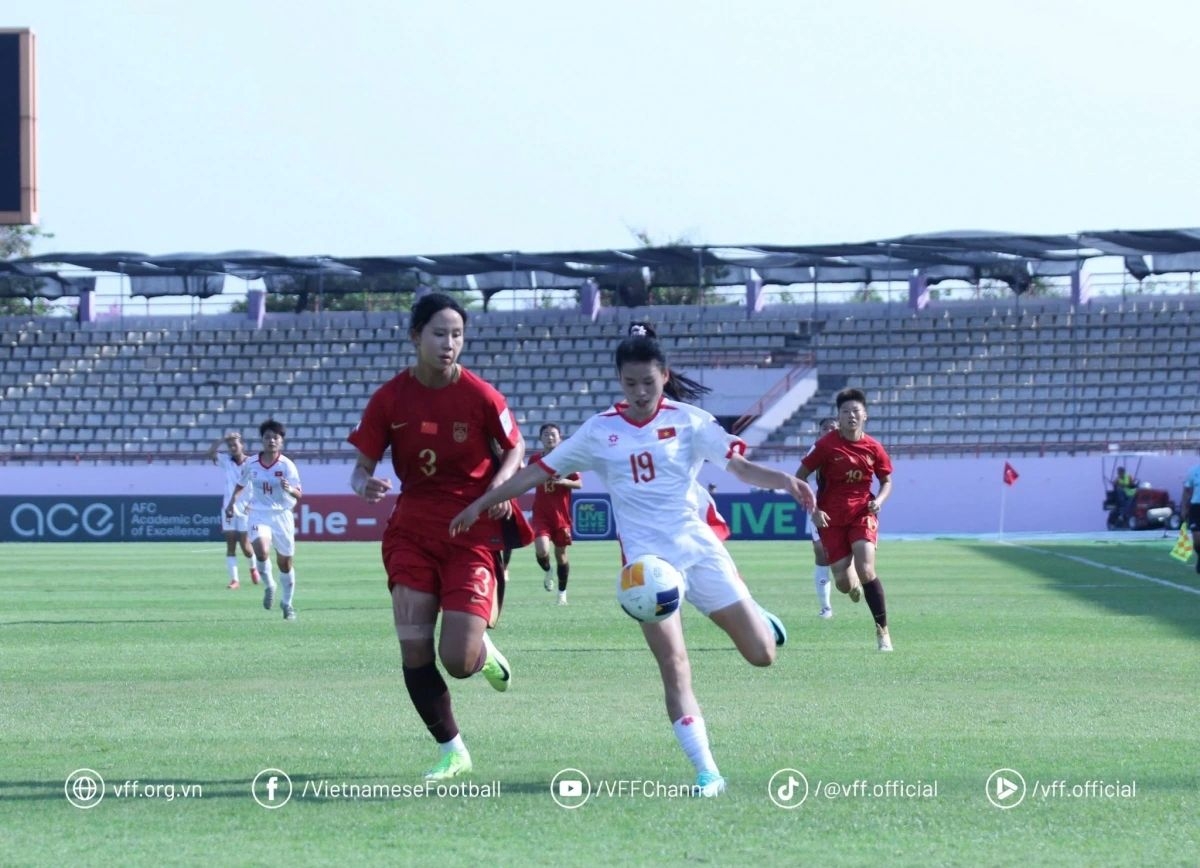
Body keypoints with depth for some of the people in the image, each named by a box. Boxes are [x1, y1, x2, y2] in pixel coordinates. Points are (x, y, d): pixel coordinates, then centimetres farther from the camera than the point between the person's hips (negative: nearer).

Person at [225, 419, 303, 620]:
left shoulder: (287, 465, -10)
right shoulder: (251, 464, -3)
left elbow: (299, 494, -17)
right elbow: (241, 484, 17)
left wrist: (289, 489, -37)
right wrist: (232, 501, 7)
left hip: (282, 515, 0)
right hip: (259, 514, 0)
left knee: (285, 562, 8)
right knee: (261, 549, -27)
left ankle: (287, 603, 28)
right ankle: (268, 586, 0)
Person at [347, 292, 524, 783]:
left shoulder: (480, 396, -9)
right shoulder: (390, 399, -5)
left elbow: (516, 449, 5)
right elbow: (363, 464, 1)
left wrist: (499, 485, -15)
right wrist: (364, 486, -23)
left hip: (472, 533, -2)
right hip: (412, 531, 2)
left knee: (458, 661, -11)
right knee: (414, 650, -6)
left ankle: (483, 648, 28)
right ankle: (452, 751, 12)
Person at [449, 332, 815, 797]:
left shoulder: (688, 421, -1)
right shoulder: (600, 430, 3)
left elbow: (740, 466, -9)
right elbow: (539, 471, 9)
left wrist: (783, 481, -28)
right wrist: (482, 503, 8)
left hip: (699, 547, 0)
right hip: (647, 558, 0)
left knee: (762, 654, 0)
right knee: (674, 666, -14)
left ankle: (758, 620, 39)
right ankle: (706, 772, -12)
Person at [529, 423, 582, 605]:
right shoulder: (535, 459, 4)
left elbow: (579, 483, -3)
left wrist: (564, 481, -20)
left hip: (561, 514, -1)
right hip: (541, 514, 1)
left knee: (561, 554, 6)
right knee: (541, 551, -20)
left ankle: (562, 593, 23)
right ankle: (548, 572, 14)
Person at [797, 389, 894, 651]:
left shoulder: (874, 448, -2)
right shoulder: (826, 445, -9)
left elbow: (887, 481, 13)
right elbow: (800, 478, -2)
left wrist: (878, 500, -8)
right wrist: (813, 510, -12)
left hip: (862, 514, 0)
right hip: (832, 518, 0)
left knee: (866, 570, -20)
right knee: (844, 584, -3)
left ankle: (882, 629, -8)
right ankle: (853, 582, 39)